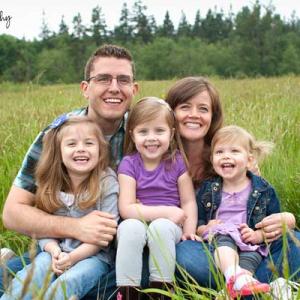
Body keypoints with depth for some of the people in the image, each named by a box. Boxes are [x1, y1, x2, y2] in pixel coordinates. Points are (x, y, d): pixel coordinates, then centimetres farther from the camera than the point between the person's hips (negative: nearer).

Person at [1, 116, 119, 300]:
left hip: (94, 255, -3)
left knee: (67, 283, -34)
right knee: (28, 278, -27)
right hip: (57, 251, 3)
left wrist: (73, 257, -18)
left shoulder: (106, 182, -6)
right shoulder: (51, 184, 6)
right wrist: (54, 251, -16)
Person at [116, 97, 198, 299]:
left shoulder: (177, 162, 1)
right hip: (138, 224, 0)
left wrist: (190, 230, -18)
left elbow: (188, 202, 0)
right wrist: (166, 212, -19)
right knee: (130, 227, -33)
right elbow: (126, 209, -12)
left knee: (160, 227, -33)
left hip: (168, 225, 0)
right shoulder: (129, 164, -3)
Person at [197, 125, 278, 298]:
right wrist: (206, 229, -10)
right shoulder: (207, 189, 13)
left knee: (250, 257, -33)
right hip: (218, 241, 0)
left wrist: (257, 235, -10)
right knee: (222, 237, -34)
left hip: (251, 245, 0)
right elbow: (197, 221, 13)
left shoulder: (264, 190, 9)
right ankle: (236, 276, -59)